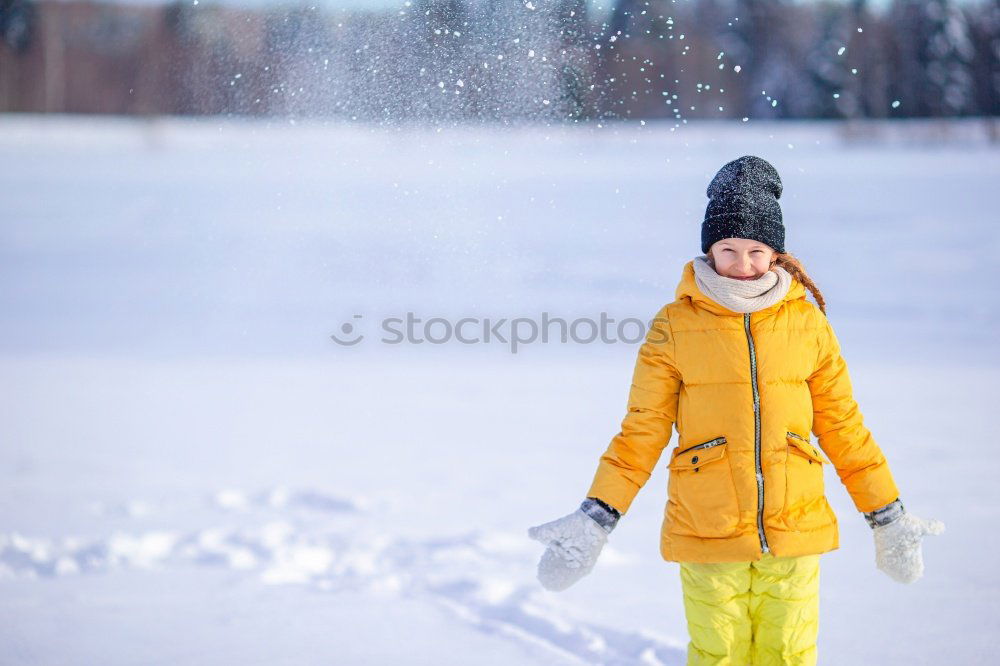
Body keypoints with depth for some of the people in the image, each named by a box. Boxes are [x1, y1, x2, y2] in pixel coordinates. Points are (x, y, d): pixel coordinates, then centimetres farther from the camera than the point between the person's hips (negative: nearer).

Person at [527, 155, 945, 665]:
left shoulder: (807, 323, 5)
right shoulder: (675, 327, 0)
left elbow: (843, 428, 12)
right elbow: (642, 433, 2)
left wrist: (887, 519, 14)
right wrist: (595, 520, -6)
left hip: (794, 533, 1)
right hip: (707, 539, -1)